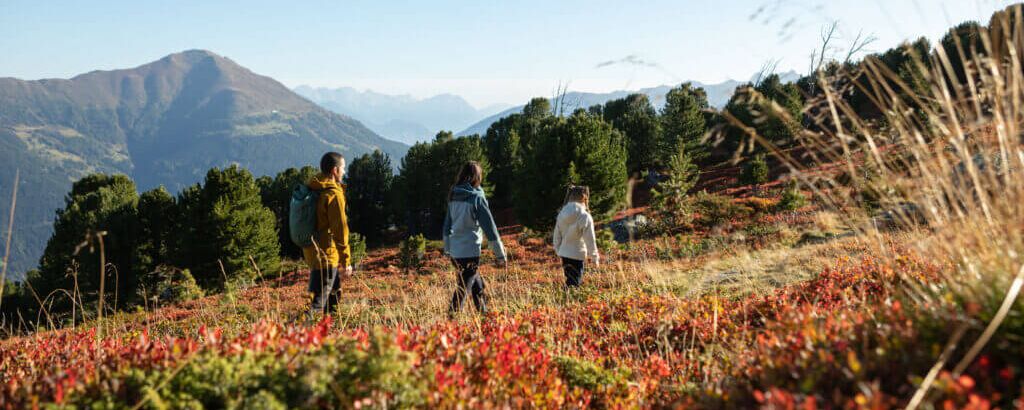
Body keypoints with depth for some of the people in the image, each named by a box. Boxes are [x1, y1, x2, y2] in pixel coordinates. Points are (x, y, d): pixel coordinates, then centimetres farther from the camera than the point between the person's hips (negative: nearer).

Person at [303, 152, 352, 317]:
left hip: (311, 251, 9)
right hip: (326, 254, -9)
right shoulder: (333, 194, -17)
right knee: (318, 303, -8)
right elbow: (340, 229, -18)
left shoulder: (312, 189, 10)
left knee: (334, 290, 25)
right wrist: (346, 260, -13)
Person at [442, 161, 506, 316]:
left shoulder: (453, 197, 8)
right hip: (470, 252, -7)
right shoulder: (476, 198, -11)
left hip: (454, 252, 7)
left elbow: (447, 226, 16)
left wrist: (448, 250, 25)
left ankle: (484, 315, 27)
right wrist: (500, 255, -5)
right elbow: (489, 227, -10)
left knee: (478, 285, 19)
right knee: (463, 288, -4)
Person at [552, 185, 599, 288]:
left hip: (564, 253, 6)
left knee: (569, 281, 18)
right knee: (574, 284, -1)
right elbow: (590, 240, -11)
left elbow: (556, 236, 10)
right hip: (577, 255, -6)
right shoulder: (585, 216, -15)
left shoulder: (562, 214, 3)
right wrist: (595, 257, -2)